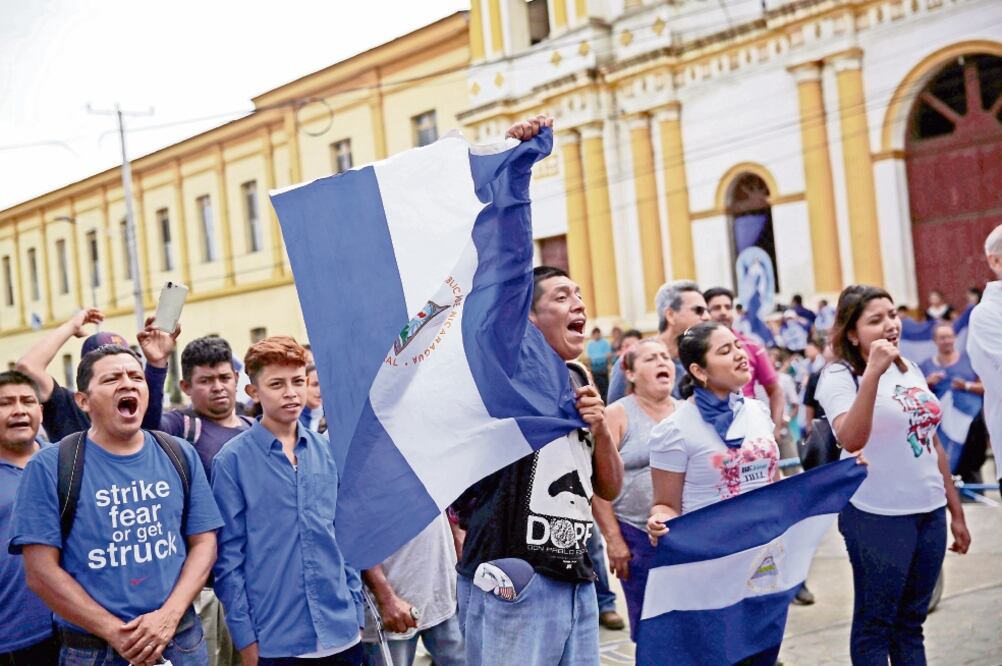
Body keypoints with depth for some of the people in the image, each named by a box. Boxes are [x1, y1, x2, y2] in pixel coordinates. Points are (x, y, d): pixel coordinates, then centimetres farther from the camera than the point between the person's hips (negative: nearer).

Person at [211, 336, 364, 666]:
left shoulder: (328, 451, 5)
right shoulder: (233, 459, -7)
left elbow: (344, 535, 11)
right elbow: (228, 556, -5)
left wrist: (356, 611, 8)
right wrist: (245, 637, -6)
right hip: (275, 639, -4)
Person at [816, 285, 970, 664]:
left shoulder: (911, 369, 10)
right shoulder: (839, 375, -11)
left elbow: (933, 443, 16)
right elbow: (851, 440, -29)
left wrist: (956, 511, 16)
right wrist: (873, 372, -33)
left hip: (930, 511, 6)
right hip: (877, 516, -6)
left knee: (911, 620, 15)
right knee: (875, 622, 5)